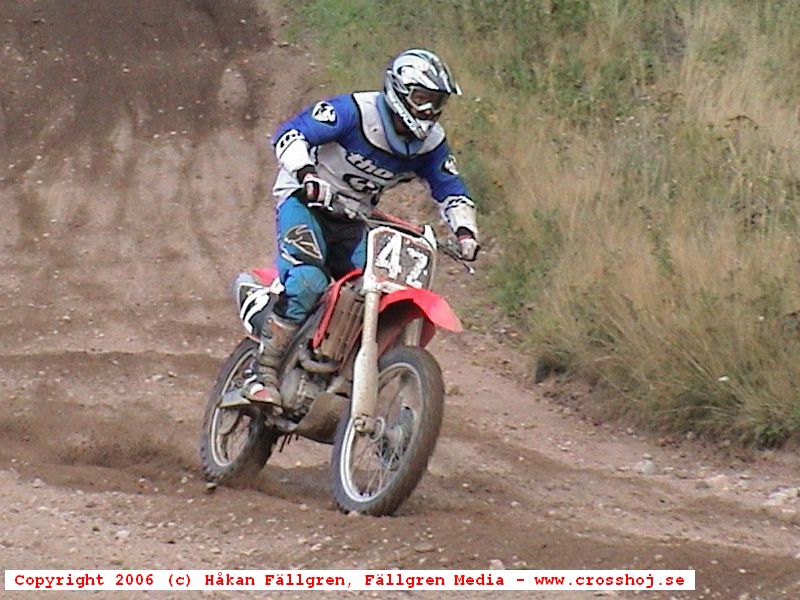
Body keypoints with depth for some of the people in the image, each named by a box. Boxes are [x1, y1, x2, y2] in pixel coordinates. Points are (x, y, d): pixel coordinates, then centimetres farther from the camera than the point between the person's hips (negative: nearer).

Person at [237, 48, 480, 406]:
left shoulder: (430, 143, 0)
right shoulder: (354, 112, -19)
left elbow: (450, 189, 8)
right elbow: (290, 133, -22)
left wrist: (464, 231, -11)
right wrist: (307, 173, -41)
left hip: (352, 218, 7)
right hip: (305, 201, -7)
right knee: (307, 281, -30)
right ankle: (264, 375, -27)